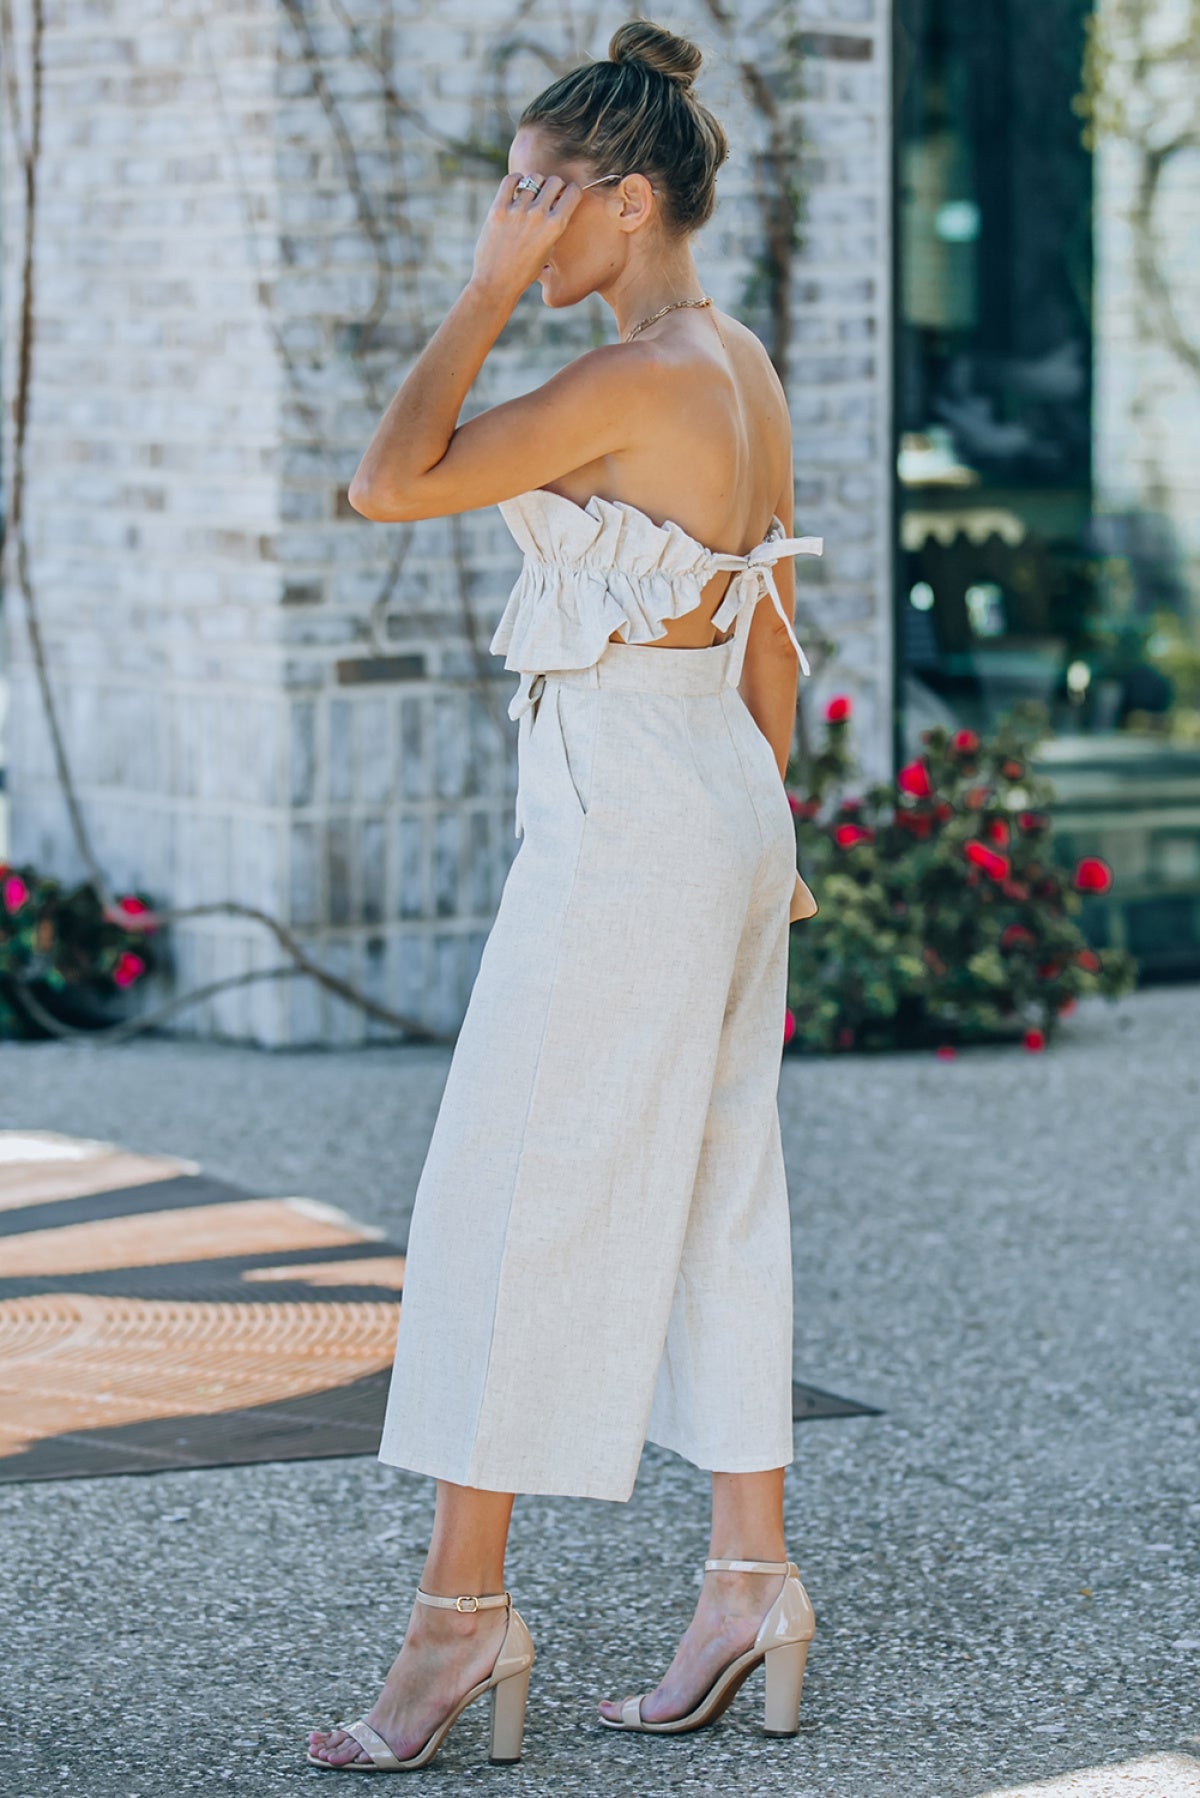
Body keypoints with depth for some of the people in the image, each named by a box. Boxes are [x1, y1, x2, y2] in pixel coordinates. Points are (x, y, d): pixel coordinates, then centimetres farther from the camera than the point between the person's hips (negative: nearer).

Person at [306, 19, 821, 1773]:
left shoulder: (638, 378, -17)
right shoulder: (745, 368, 11)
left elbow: (390, 481, -21)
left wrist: (490, 292, -16)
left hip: (622, 820, -9)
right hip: (731, 803, 10)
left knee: (508, 1202, -4)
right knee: (713, 1198, 12)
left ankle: (462, 1612, 0)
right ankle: (753, 1582, 17)